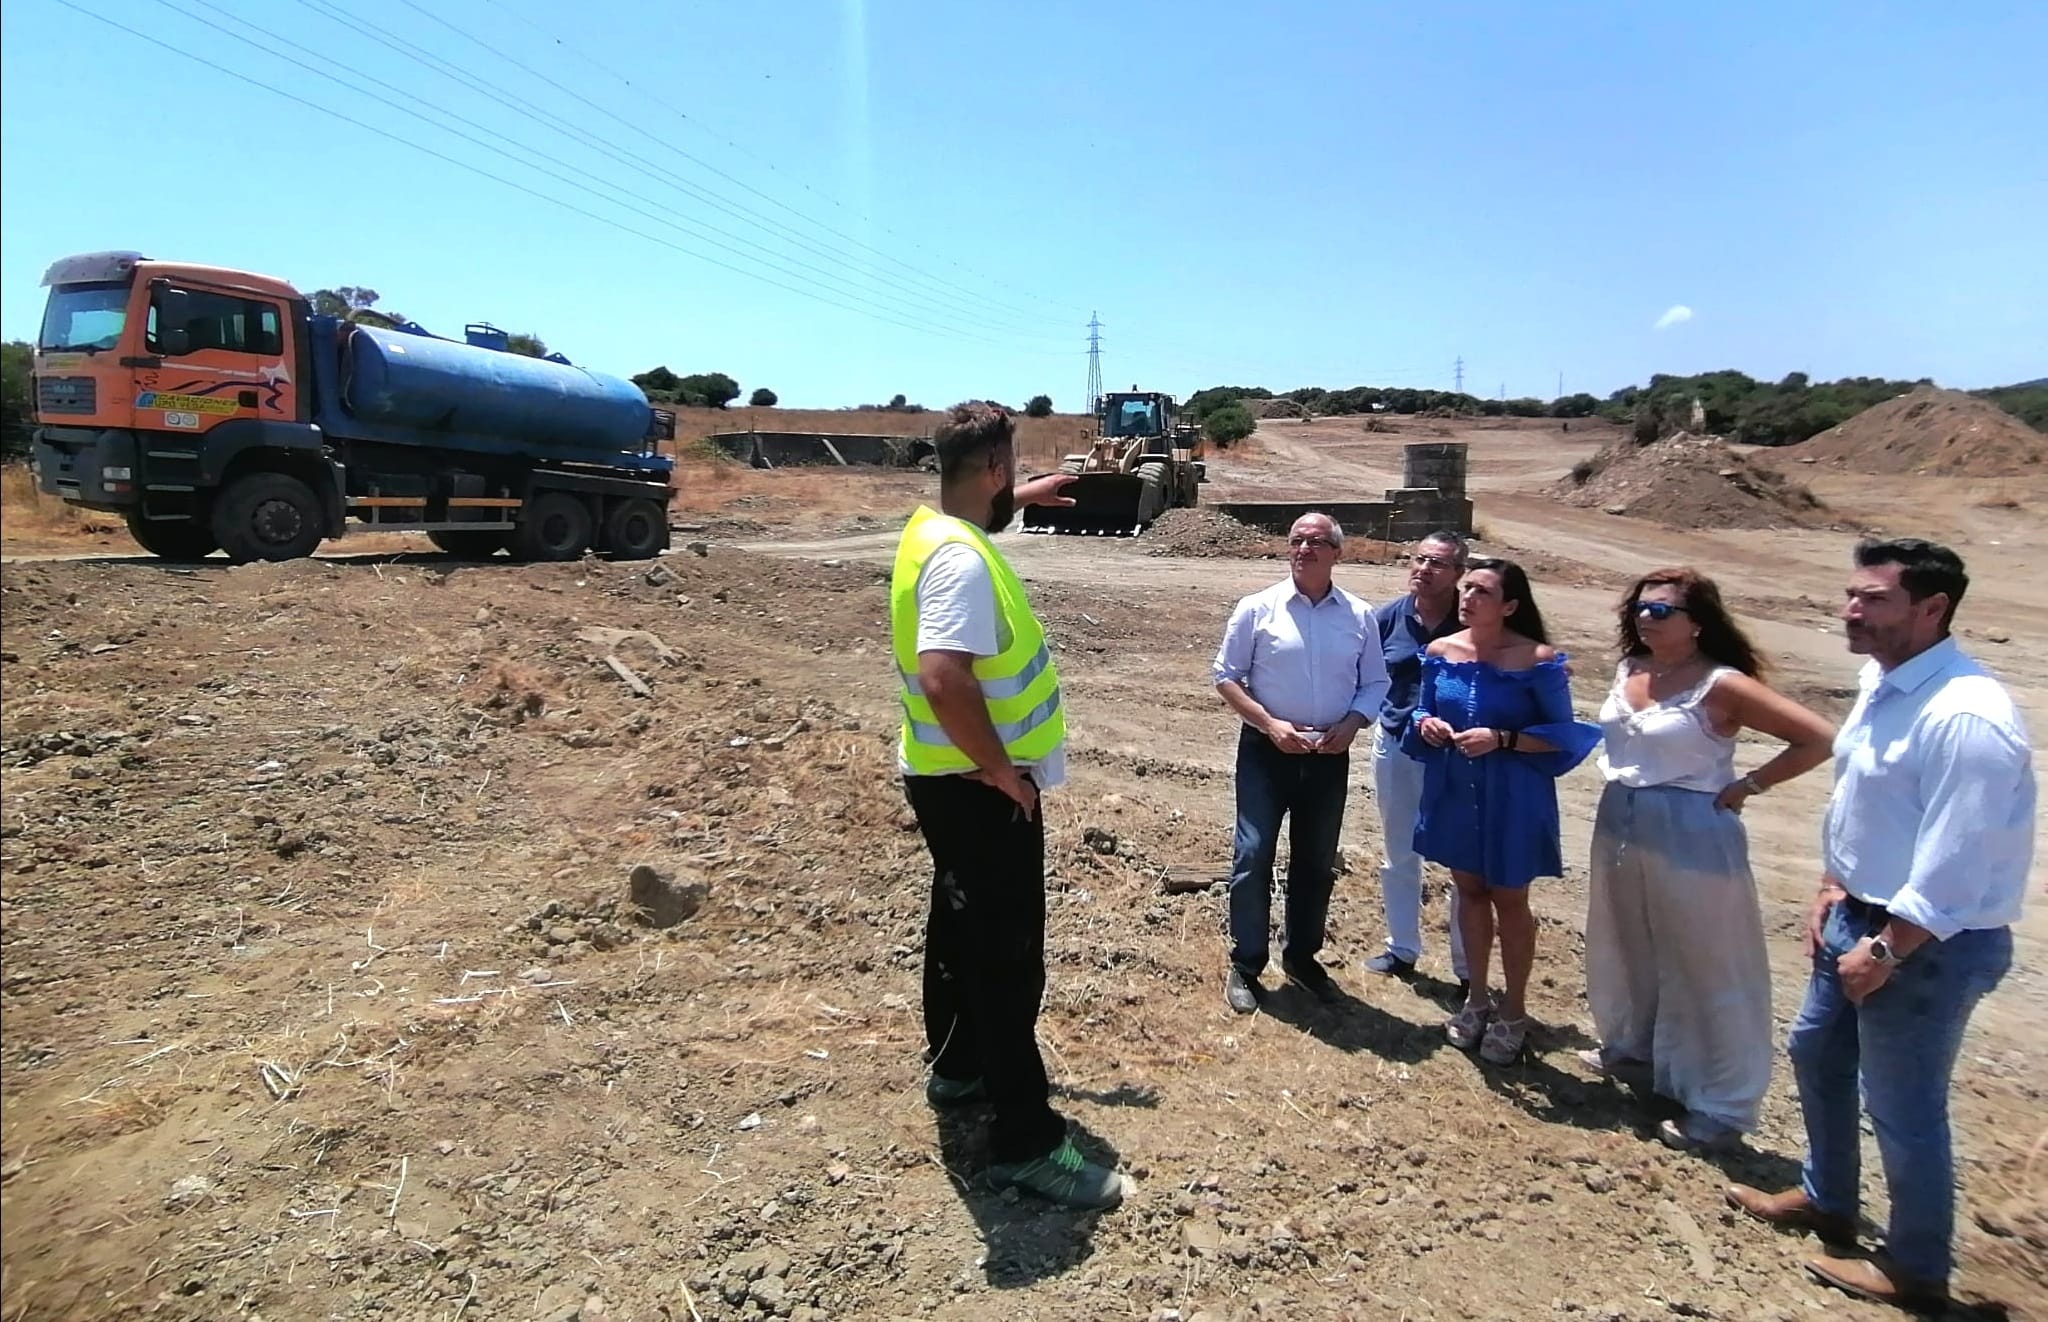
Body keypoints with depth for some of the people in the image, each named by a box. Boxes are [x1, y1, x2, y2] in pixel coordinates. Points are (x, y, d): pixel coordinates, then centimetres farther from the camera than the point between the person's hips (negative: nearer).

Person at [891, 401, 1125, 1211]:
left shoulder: (934, 526, 7)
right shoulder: (961, 561, -25)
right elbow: (944, 679, -37)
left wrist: (1023, 499, 45)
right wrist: (1002, 771, -26)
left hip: (955, 781, 11)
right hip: (979, 790, -11)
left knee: (962, 931, 23)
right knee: (1007, 958, -3)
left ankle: (957, 1069, 41)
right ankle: (1026, 1141, 7)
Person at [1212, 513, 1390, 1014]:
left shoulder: (1360, 615, 1)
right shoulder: (1258, 608, -6)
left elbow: (1375, 683, 8)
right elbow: (1225, 676, -4)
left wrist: (1351, 724, -11)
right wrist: (1270, 724, -15)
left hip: (1329, 755, 3)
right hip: (1266, 750, -3)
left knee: (1317, 861, 14)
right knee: (1253, 857, -2)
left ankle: (1302, 955, 33)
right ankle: (1245, 965, 13)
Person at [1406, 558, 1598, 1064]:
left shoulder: (1537, 659, -15)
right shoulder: (1440, 651, -2)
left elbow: (1562, 734, -11)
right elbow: (1422, 712, 10)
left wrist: (1502, 739, -24)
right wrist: (1426, 724, -13)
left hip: (1513, 799, -4)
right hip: (1454, 793, 4)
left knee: (1509, 900, 10)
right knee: (1470, 891, 17)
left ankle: (1513, 1010, 29)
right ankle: (1477, 997, 35)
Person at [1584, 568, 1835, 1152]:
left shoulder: (1719, 685, -16)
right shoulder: (1627, 670, 4)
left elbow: (1819, 737, -17)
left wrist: (1747, 785, -13)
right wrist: (1622, 782, 9)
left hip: (1689, 836, -7)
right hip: (1620, 827, 7)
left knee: (1705, 967, 4)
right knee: (1627, 946, 23)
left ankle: (1720, 1107, 16)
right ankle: (1630, 1041, 46)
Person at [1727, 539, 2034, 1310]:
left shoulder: (1966, 718, -27)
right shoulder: (1882, 684, 3)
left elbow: (1952, 865, -25)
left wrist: (1886, 952, -18)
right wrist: (1832, 892, 9)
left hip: (1929, 944, -10)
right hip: (1861, 916, 10)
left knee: (1902, 1108, 7)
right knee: (1815, 1055, 24)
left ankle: (1915, 1270, 31)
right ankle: (1825, 1200, 46)